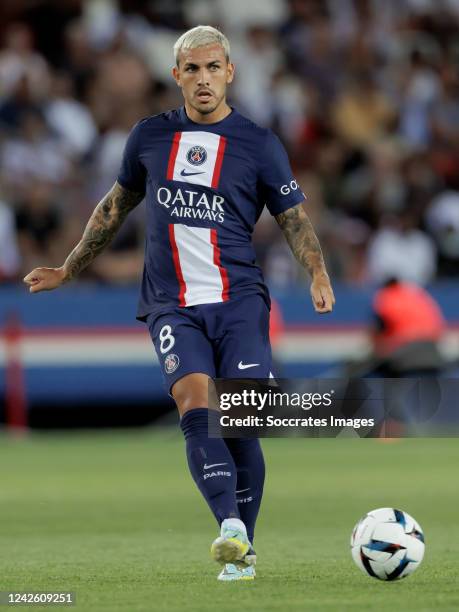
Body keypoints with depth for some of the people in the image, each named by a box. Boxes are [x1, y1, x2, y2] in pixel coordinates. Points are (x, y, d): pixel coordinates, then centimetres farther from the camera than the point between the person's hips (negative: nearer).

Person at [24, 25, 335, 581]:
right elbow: (116, 205, 25)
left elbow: (294, 220, 6)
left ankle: (242, 552, 4)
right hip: (172, 306, 1)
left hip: (239, 301, -1)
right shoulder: (149, 137, 11)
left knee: (240, 425, -8)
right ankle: (231, 528, -34)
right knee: (196, 409, -21)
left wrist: (317, 274, -13)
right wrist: (69, 270, 31)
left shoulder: (259, 145, 4)